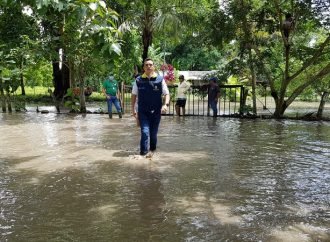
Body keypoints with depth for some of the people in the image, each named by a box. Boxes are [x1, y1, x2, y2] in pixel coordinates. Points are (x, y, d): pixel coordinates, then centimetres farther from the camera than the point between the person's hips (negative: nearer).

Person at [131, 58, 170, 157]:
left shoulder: (160, 79, -3)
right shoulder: (138, 80, 0)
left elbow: (166, 94, 0)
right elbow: (134, 95, 9)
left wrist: (166, 104, -17)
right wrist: (133, 109, 6)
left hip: (156, 111, 1)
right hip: (142, 111, -1)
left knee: (153, 133, 12)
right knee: (145, 132, -12)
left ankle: (152, 150, 34)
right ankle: (143, 152, -6)